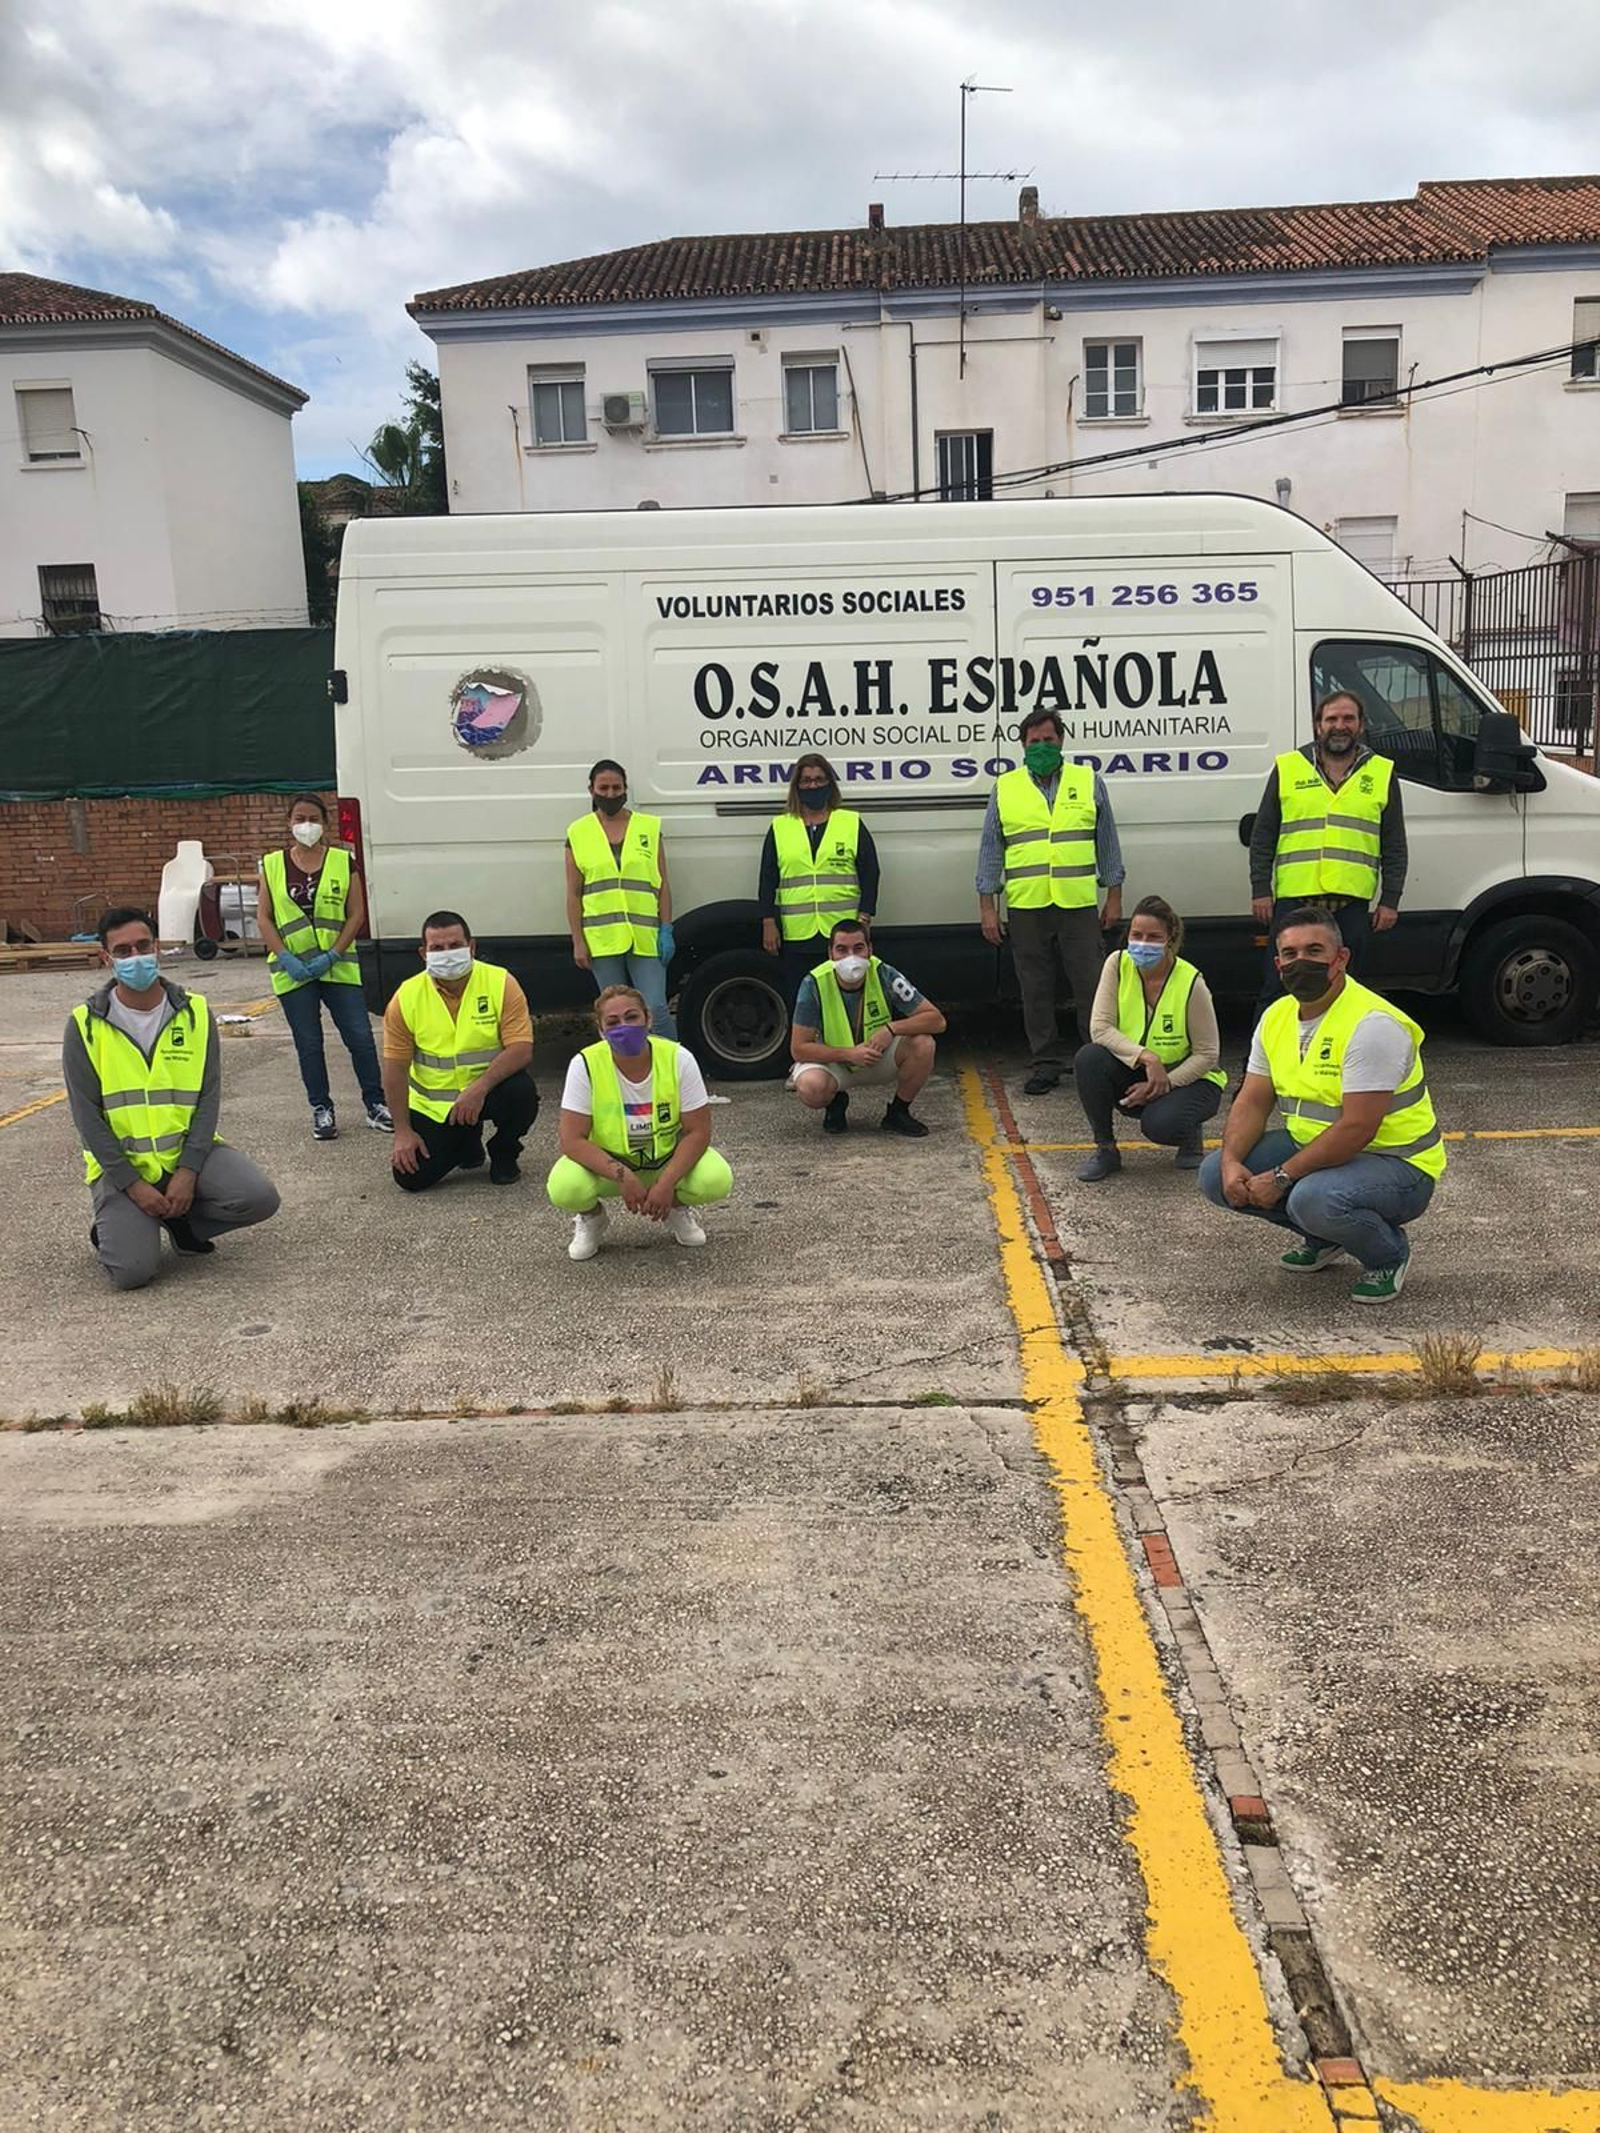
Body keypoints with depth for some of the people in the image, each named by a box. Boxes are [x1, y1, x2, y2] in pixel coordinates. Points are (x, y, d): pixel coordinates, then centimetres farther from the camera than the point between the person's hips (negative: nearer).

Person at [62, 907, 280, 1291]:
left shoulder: (195, 1013, -1)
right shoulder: (85, 1025, -5)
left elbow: (209, 1097, -3)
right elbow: (87, 1115, -7)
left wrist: (188, 1172, -14)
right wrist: (132, 1185, -14)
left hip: (189, 1150, 2)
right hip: (121, 1163, -2)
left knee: (260, 1198, -23)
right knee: (133, 1270, -21)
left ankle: (179, 1220, 5)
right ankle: (114, 1226, 14)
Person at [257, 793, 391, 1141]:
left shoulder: (343, 862, 2)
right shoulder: (273, 865, 5)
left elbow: (356, 914, -2)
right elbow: (263, 917, 3)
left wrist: (330, 956, -11)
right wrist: (286, 958, -11)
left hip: (338, 965, -1)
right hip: (293, 969, 1)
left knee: (360, 1036, -2)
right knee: (308, 1043, 7)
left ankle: (375, 1103, 11)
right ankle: (321, 1109, 18)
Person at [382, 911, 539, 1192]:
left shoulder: (501, 983, -14)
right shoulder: (406, 998, -9)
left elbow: (521, 1048, -21)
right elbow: (395, 1068, -5)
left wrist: (479, 1088, -33)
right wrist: (403, 1131, -9)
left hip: (489, 1089, -1)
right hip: (432, 1105, 1)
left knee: (522, 1092, -34)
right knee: (411, 1178, -11)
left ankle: (504, 1155, 1)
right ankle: (466, 1143, 23)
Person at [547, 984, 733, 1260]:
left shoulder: (678, 1059, -18)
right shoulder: (586, 1065, -20)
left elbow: (698, 1131, -15)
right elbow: (572, 1140, -21)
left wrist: (666, 1184, -26)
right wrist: (622, 1176, -32)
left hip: (669, 1160, 1)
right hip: (607, 1165, 0)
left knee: (717, 1180, -29)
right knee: (564, 1188, -32)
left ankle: (677, 1208, 9)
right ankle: (591, 1218, 7)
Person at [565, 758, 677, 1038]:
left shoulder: (649, 827, 7)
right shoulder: (578, 833, 6)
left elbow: (663, 885, 7)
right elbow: (573, 894, 6)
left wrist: (666, 930, -1)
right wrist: (577, 941, 0)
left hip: (646, 938, -1)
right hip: (602, 939, 1)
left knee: (656, 1009, -6)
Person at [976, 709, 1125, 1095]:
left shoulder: (1089, 782, 8)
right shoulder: (1004, 789, 8)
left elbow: (1107, 843, 11)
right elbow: (990, 850, 8)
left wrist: (1114, 898, 6)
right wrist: (987, 908, 2)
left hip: (1079, 904, 0)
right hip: (1026, 907, 1)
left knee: (1091, 986, 0)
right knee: (1035, 990, 6)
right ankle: (1044, 1065, 15)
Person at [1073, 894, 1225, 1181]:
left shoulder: (1191, 983, -20)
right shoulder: (1118, 964, -11)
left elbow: (1207, 1055, -13)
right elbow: (1100, 1028, -17)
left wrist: (1163, 1083, -23)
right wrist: (1146, 1057, -29)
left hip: (1187, 1078, -3)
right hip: (1134, 1073, 4)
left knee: (1160, 1124, -34)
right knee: (1088, 1058, -26)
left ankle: (1190, 1135, 7)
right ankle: (1105, 1149, -9)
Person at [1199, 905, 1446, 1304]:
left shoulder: (1371, 1024, -24)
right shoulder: (1277, 1016, 2)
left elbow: (1357, 1129, -29)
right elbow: (1253, 1101, 3)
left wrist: (1280, 1177, -26)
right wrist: (1231, 1161, -16)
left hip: (1394, 1164, -8)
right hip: (1313, 1148, 8)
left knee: (1314, 1198, -37)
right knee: (1216, 1174, -7)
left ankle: (1389, 1253, -2)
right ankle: (1323, 1236, 14)